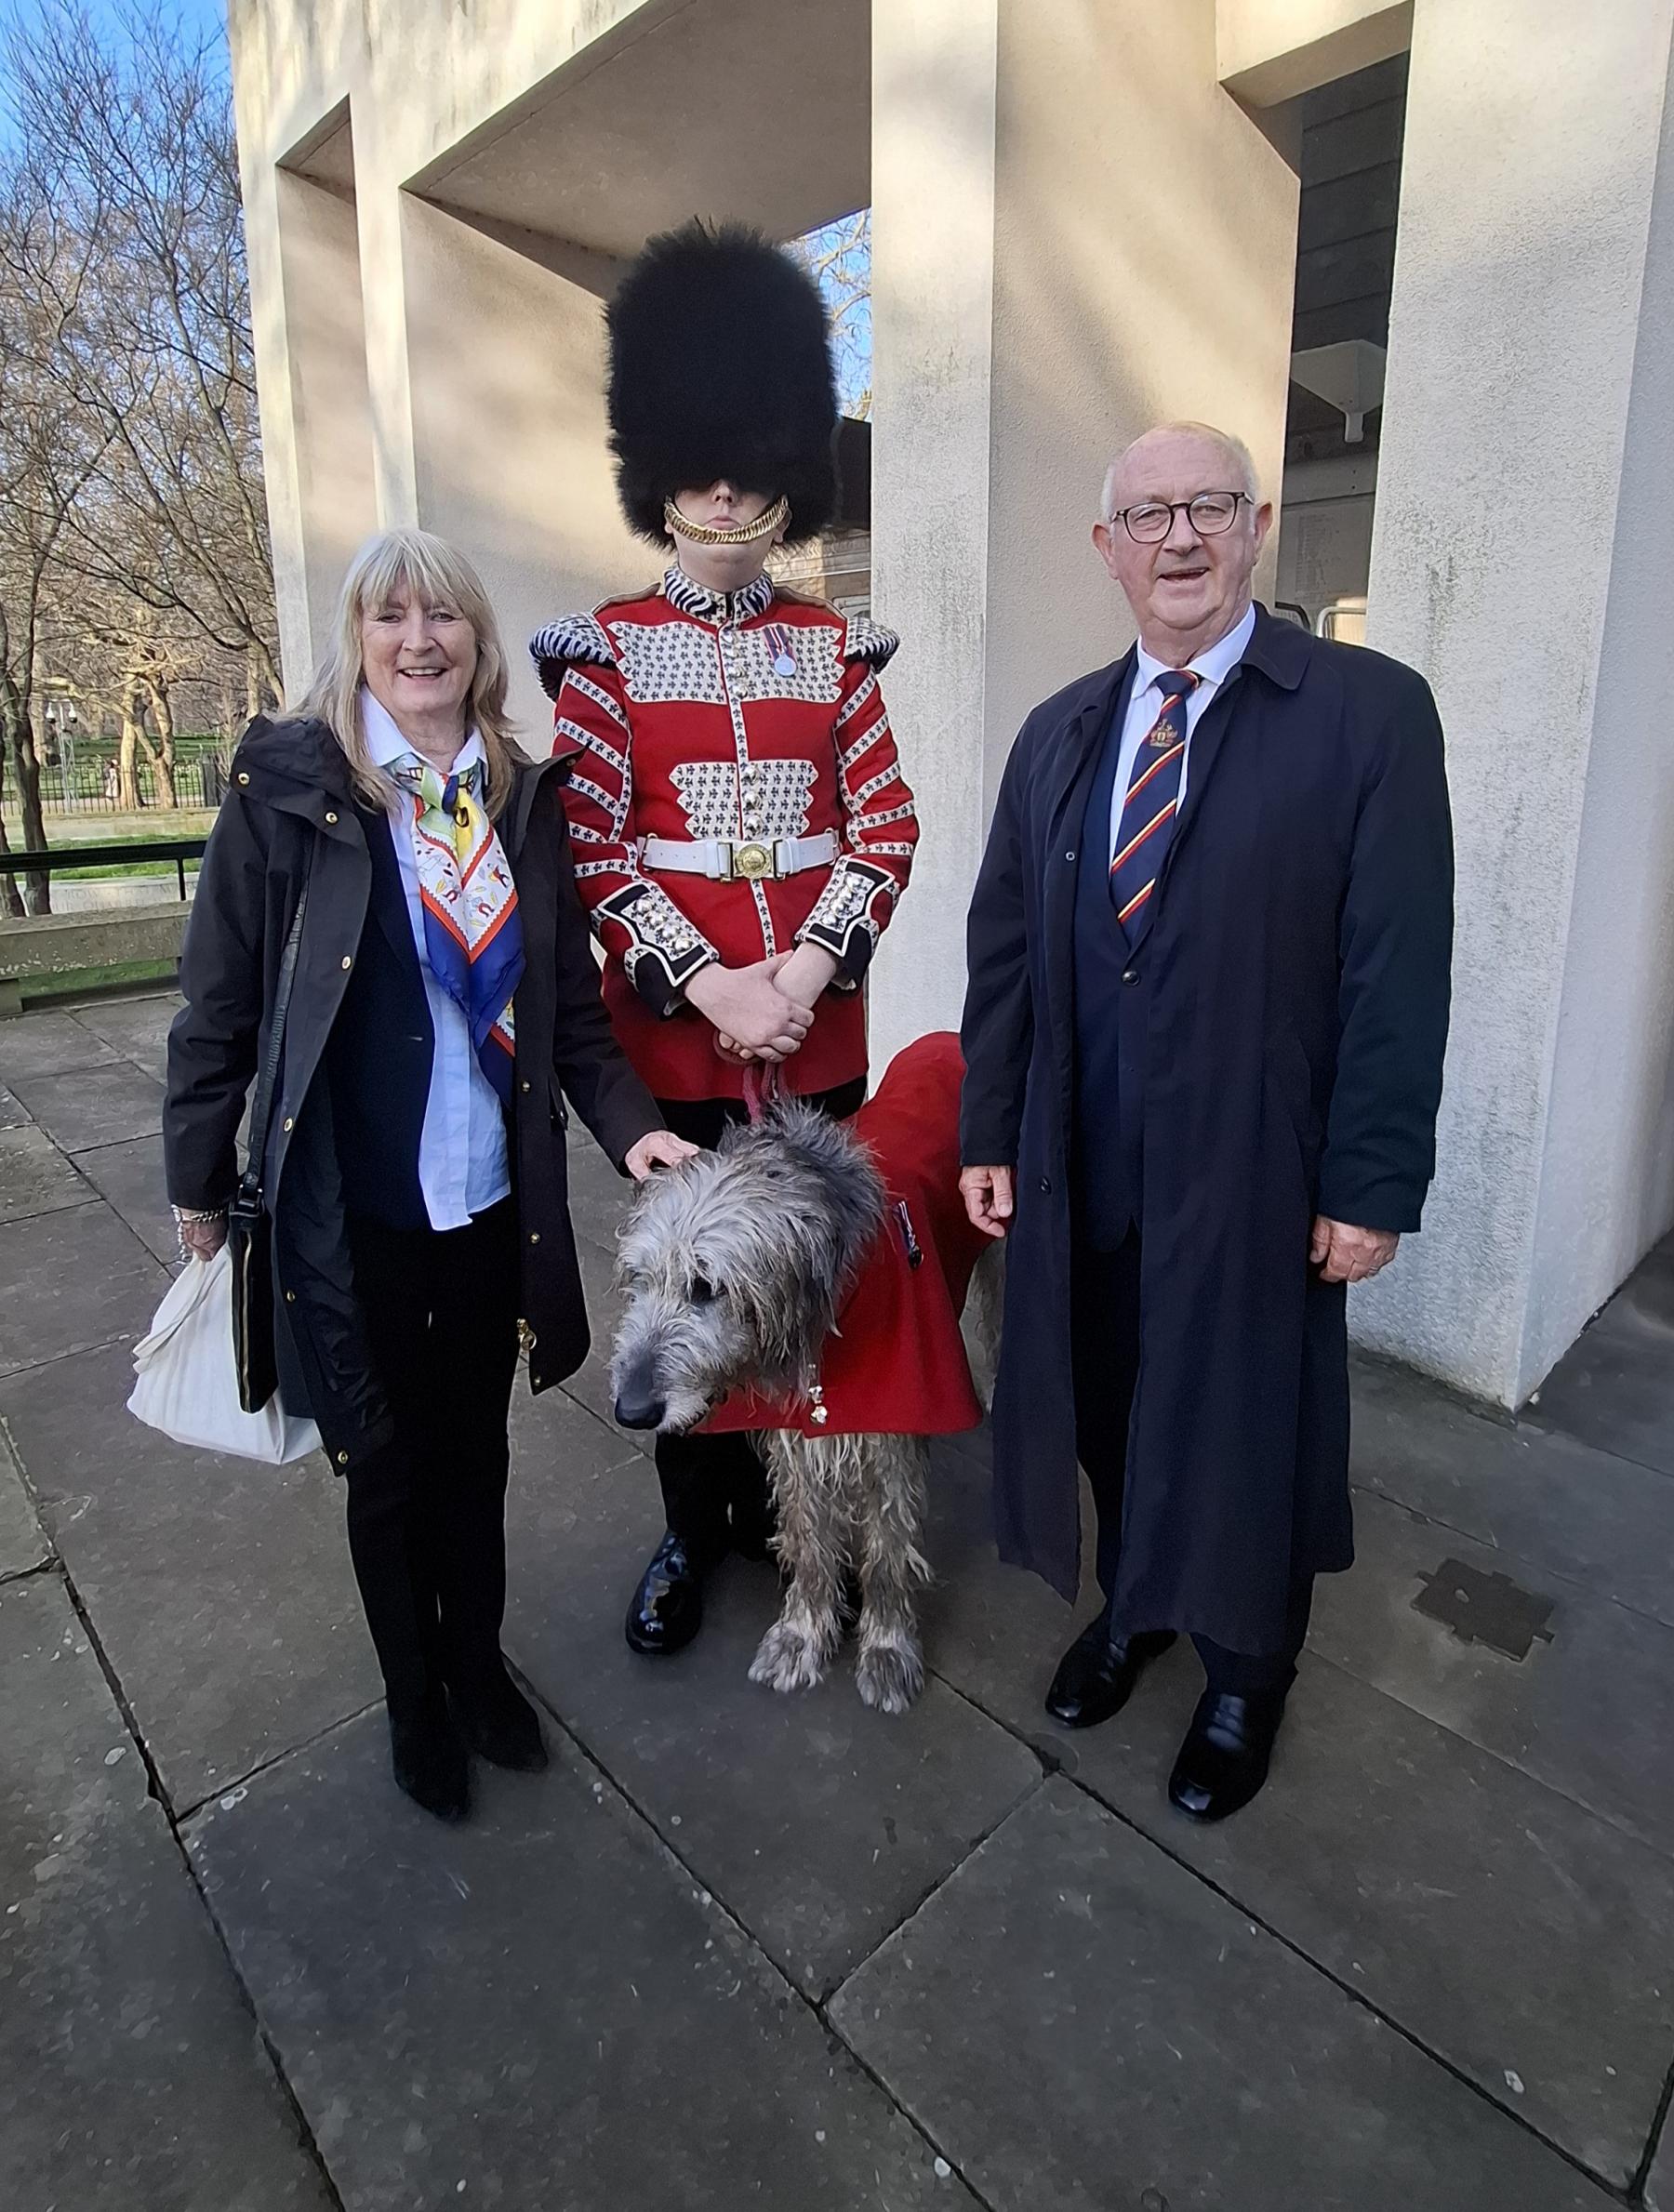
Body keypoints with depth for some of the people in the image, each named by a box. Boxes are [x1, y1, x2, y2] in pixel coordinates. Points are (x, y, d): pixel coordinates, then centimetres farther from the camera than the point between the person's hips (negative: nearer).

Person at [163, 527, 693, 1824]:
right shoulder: (287, 787, -8)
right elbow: (220, 1005, -4)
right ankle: (414, 1700, 41)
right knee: (389, 1468, 15)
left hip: (493, 1203, 3)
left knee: (477, 1451, 19)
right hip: (352, 1215, -3)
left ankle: (479, 1665, 44)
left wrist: (630, 1125, -7)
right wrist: (200, 1182, 1)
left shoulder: (525, 799, 3)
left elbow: (570, 1001, 6)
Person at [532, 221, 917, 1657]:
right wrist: (715, 988, -15)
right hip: (673, 1028, -2)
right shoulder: (608, 650, 1)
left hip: (823, 1023, 2)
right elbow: (593, 850, -6)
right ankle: (699, 1526, 31)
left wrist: (804, 971, -13)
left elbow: (887, 831, 2)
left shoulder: (835, 648, 7)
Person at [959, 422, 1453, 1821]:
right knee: (1110, 1413, 18)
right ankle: (1138, 1609, 47)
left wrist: (1373, 1183, -11)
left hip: (1256, 1174, -4)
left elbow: (1397, 969, -10)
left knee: (1249, 1429, 14)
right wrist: (990, 1134, 4)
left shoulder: (1369, 711, -7)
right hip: (1081, 1175, 4)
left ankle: (1248, 1672, 41)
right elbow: (1004, 953, 7)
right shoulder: (1059, 735, 8)